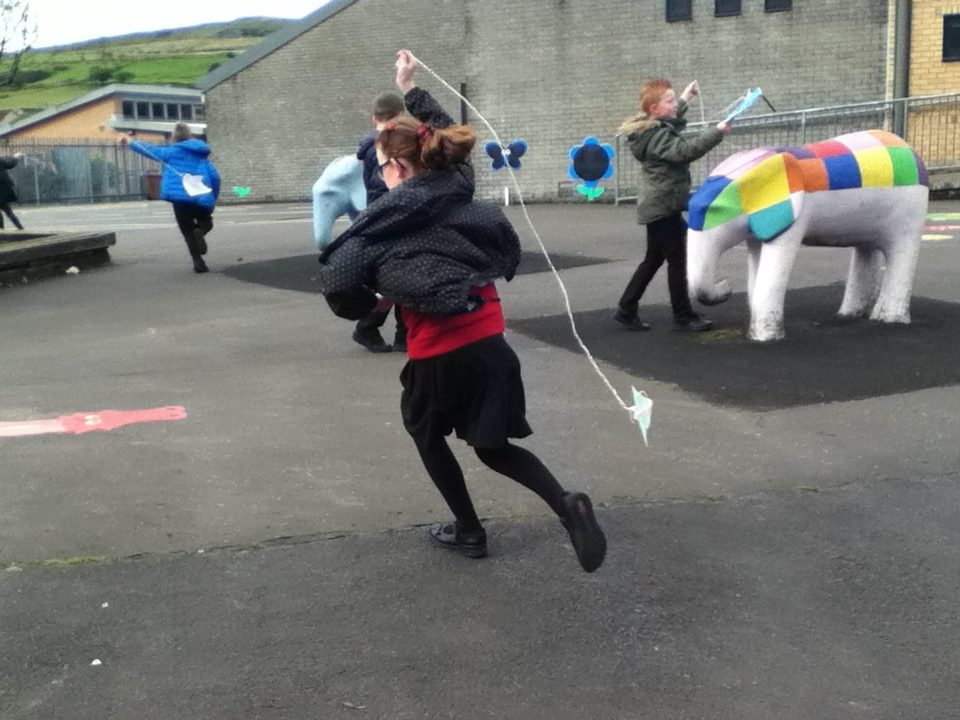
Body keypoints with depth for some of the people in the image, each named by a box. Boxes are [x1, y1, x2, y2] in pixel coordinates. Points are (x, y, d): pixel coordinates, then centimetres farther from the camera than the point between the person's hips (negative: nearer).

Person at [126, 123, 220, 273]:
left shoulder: (172, 152, 4)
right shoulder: (201, 154, 13)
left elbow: (150, 150, 11)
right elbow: (215, 176, 7)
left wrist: (131, 142, 24)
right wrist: (213, 199, 15)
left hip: (181, 198, -2)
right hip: (202, 199, 2)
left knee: (188, 230, 11)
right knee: (205, 222, 23)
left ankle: (198, 262, -2)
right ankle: (200, 232, -14)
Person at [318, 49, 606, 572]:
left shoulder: (387, 216, -6)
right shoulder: (456, 187, 9)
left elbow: (339, 277, -13)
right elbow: (447, 138, 30)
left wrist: (361, 308, 8)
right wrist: (410, 88, 40)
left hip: (440, 350, -5)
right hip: (489, 340, 5)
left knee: (426, 433, 23)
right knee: (494, 447, 16)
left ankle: (468, 531, 29)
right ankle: (566, 505, -8)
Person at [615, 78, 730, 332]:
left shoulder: (656, 128, 14)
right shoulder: (657, 136, -18)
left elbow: (670, 120, 38)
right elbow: (686, 150, -32)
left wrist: (685, 98, 43)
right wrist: (717, 132, -34)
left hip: (658, 206, 11)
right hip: (663, 206, -11)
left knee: (653, 260, 15)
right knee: (677, 260, -4)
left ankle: (626, 310, 17)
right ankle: (683, 316, 3)